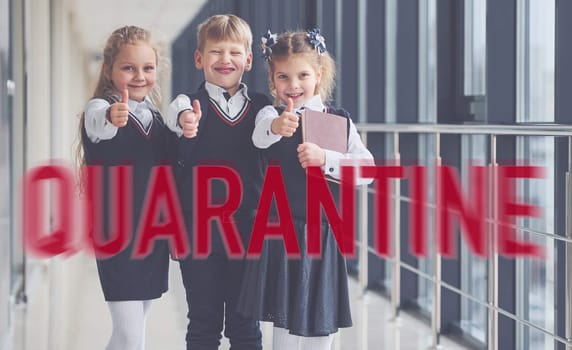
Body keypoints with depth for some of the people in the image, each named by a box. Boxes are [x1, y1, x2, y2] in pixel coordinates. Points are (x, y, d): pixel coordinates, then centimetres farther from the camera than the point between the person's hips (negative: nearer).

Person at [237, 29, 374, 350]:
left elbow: (367, 169, -6)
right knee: (287, 323, -1)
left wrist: (326, 159, -20)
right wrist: (276, 127, -49)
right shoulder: (271, 114, -1)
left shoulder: (339, 121, 5)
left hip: (323, 235, 2)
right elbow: (260, 136, -26)